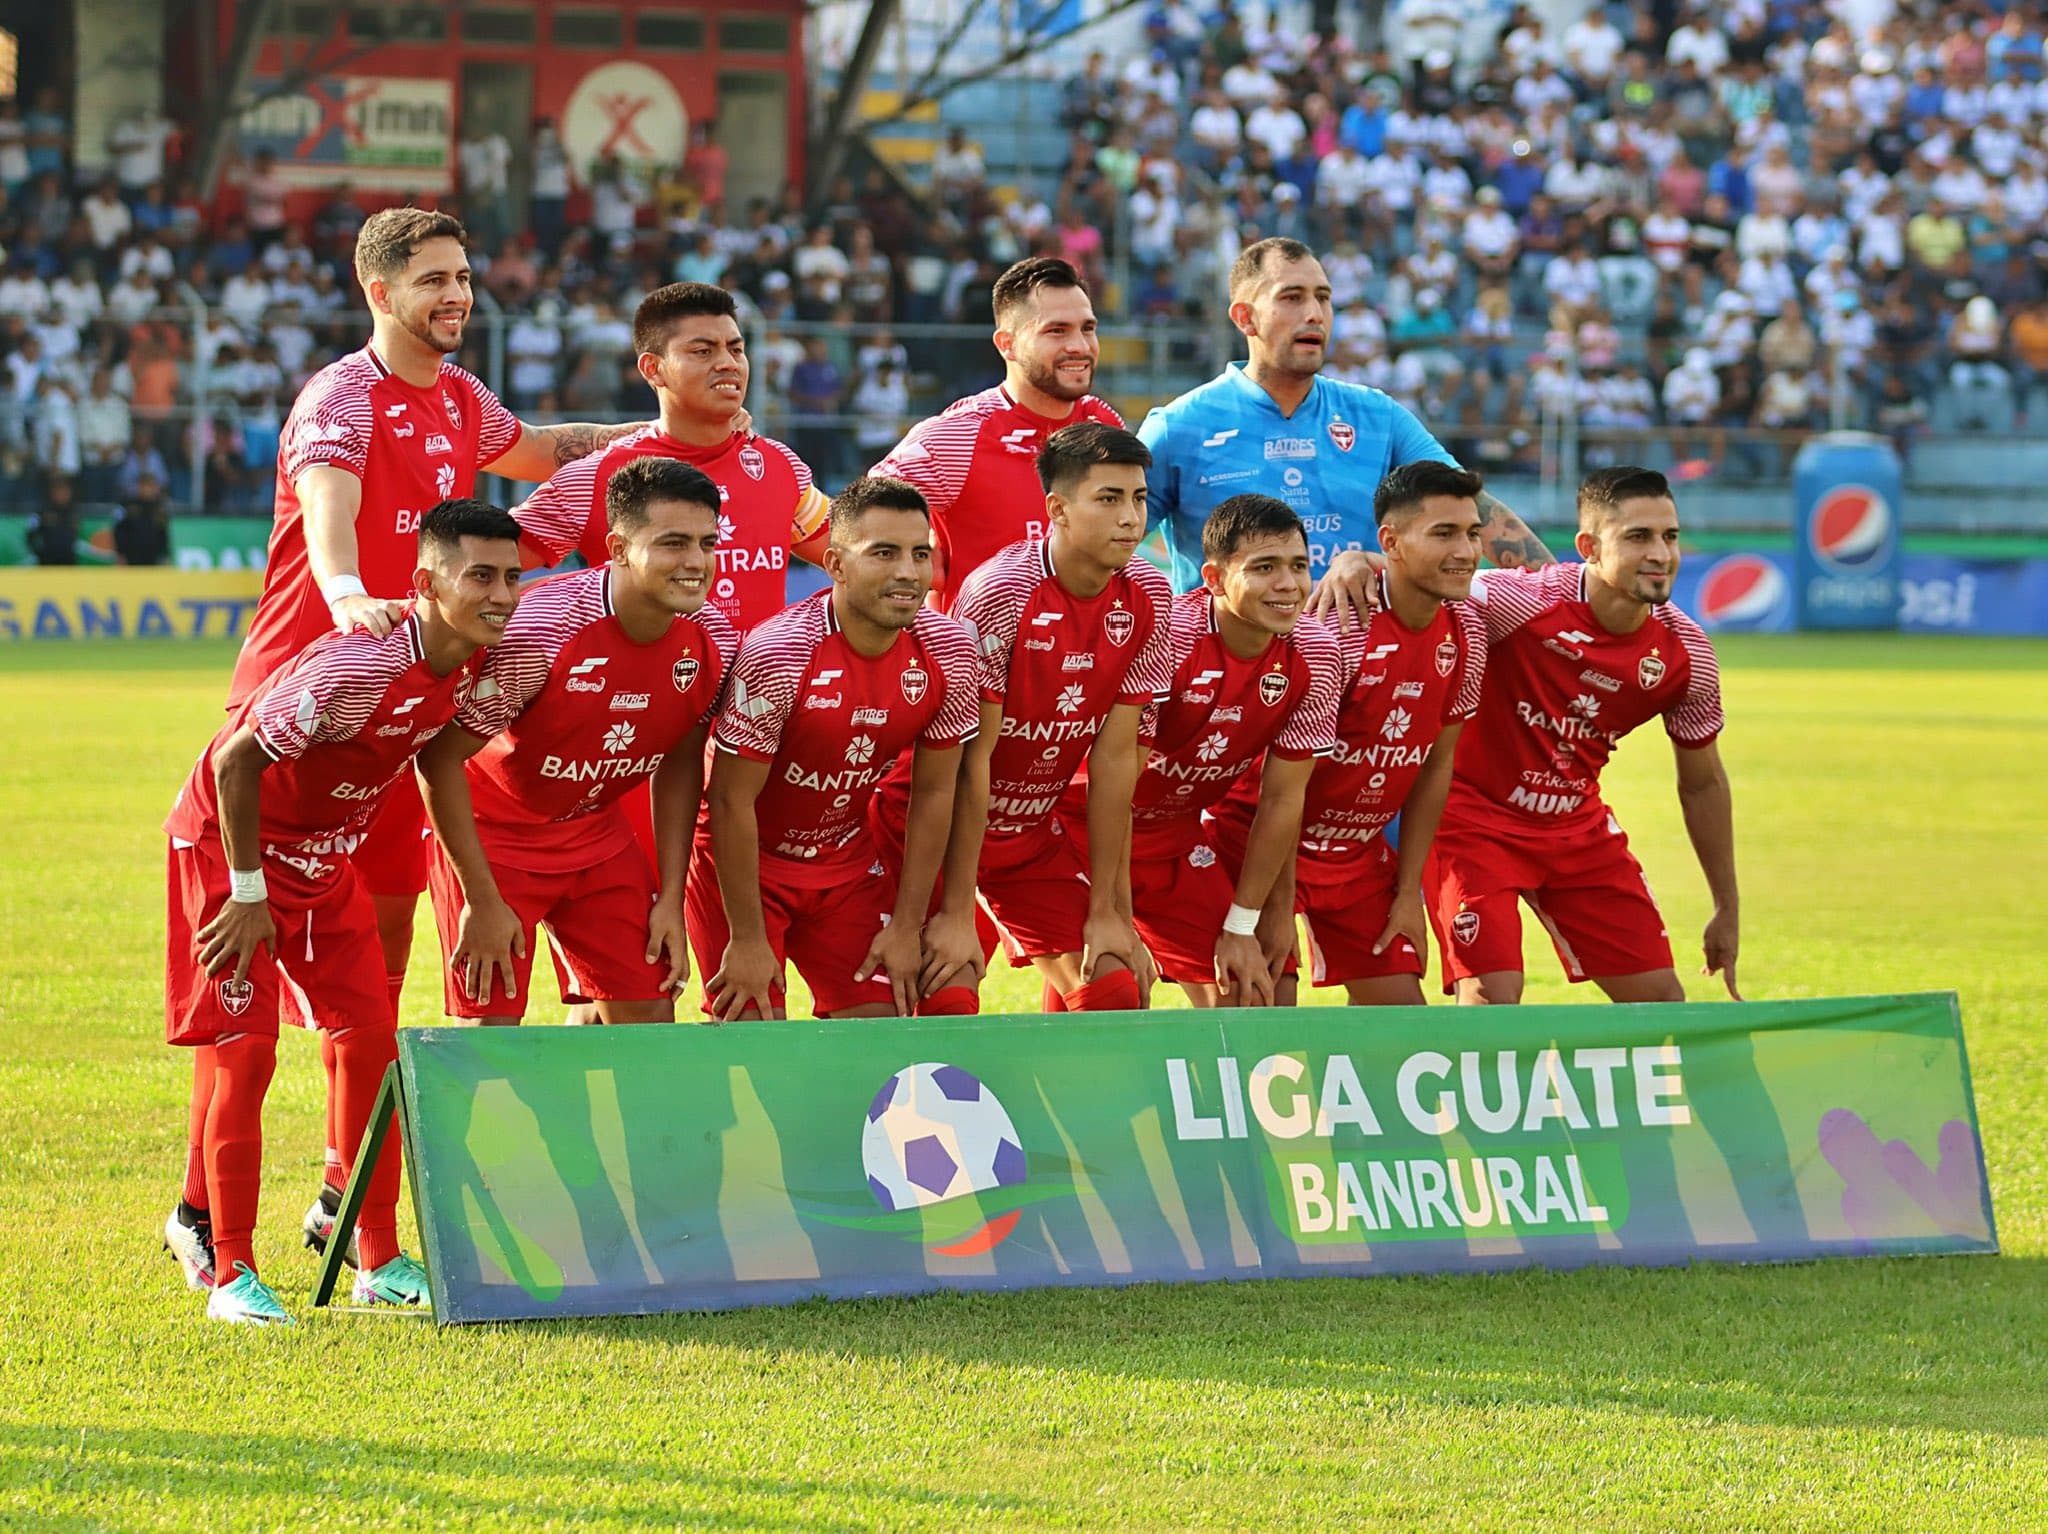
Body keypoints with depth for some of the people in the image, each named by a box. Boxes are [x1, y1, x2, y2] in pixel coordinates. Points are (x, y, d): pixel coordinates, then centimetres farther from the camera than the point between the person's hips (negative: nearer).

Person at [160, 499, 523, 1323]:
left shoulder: (469, 666, -10)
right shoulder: (356, 666, -34)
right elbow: (237, 762, -27)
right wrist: (249, 893, -20)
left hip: (325, 853, 7)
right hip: (228, 839, -7)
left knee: (369, 1039, 2)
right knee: (242, 1050, -9)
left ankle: (379, 1261, 10)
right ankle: (229, 1271, -1)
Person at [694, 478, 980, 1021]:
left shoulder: (948, 650, -12)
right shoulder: (776, 653, -28)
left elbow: (933, 794, -1)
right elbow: (732, 802, -21)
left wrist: (907, 925, -1)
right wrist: (747, 939, -18)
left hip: (847, 862, 5)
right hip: (745, 860, -5)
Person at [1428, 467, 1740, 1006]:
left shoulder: (1685, 654, -9)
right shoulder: (1523, 602, -26)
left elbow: (1703, 783, 6)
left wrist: (1727, 910, 11)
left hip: (1578, 826, 5)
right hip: (1473, 814, -5)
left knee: (1662, 999, 4)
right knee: (1491, 996, -20)